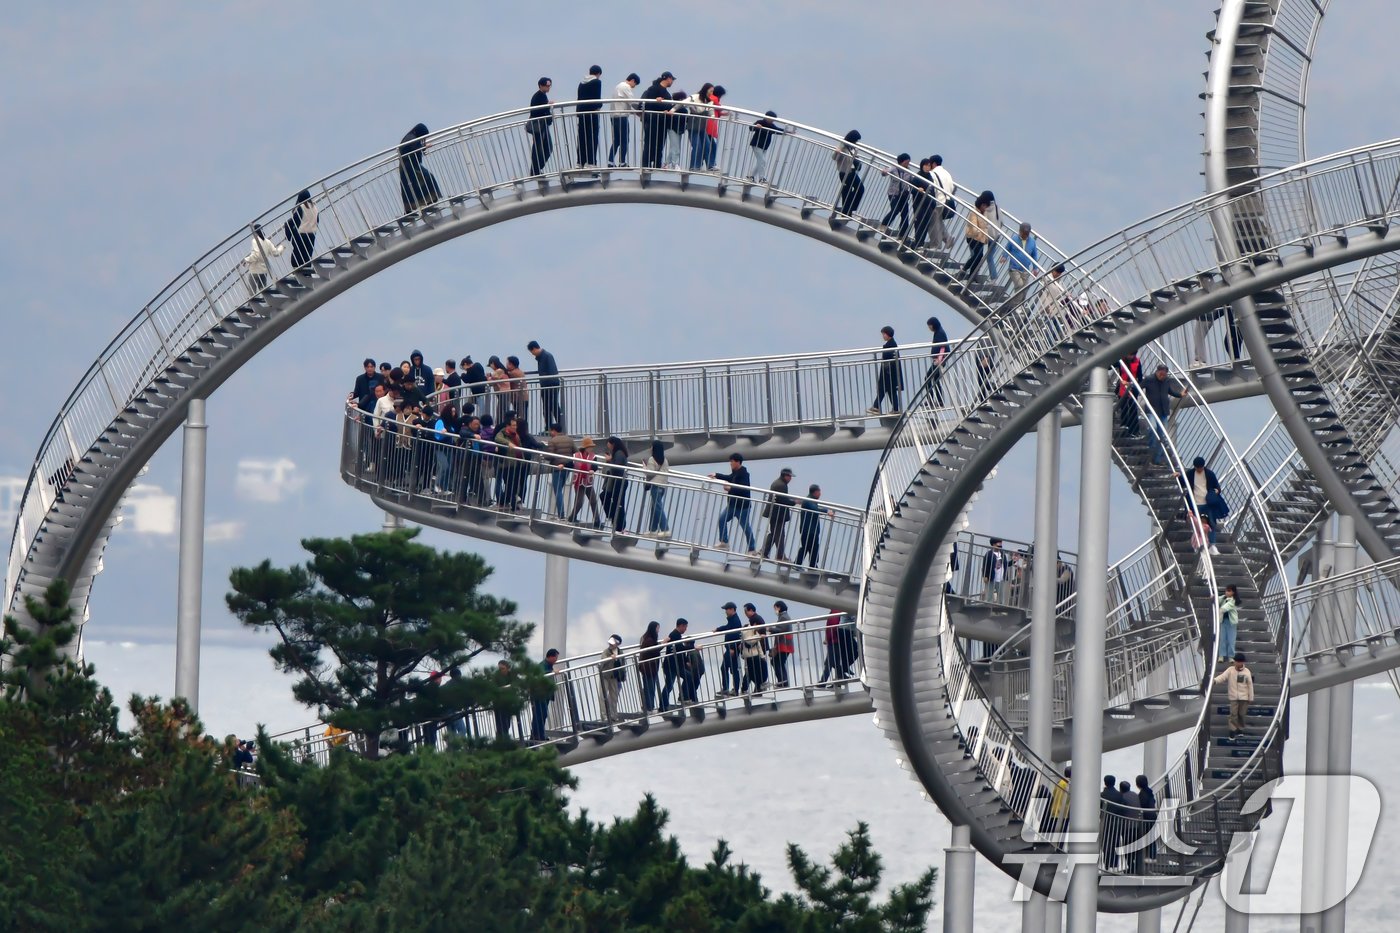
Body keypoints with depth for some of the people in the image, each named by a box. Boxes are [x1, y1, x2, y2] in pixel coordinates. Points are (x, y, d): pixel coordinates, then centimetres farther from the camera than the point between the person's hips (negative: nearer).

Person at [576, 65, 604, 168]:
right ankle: (591, 162, -11)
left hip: (581, 112, 6)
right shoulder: (597, 82, -5)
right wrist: (599, 105, 9)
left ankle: (580, 162, 7)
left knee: (582, 137, 8)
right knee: (593, 137, -5)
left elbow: (579, 98, 11)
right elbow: (597, 98, -10)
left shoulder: (582, 83, 13)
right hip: (592, 112, -6)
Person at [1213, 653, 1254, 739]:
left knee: (1242, 714, 6)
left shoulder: (1246, 671, 0)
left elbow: (1250, 685, 3)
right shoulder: (1230, 670, -1)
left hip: (1244, 697, 1)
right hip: (1233, 697, -1)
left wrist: (1251, 698, 4)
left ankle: (1240, 729, 21)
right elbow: (1223, 676, -15)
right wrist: (1215, 680, -36)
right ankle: (1233, 730, 1)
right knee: (1233, 714, -5)